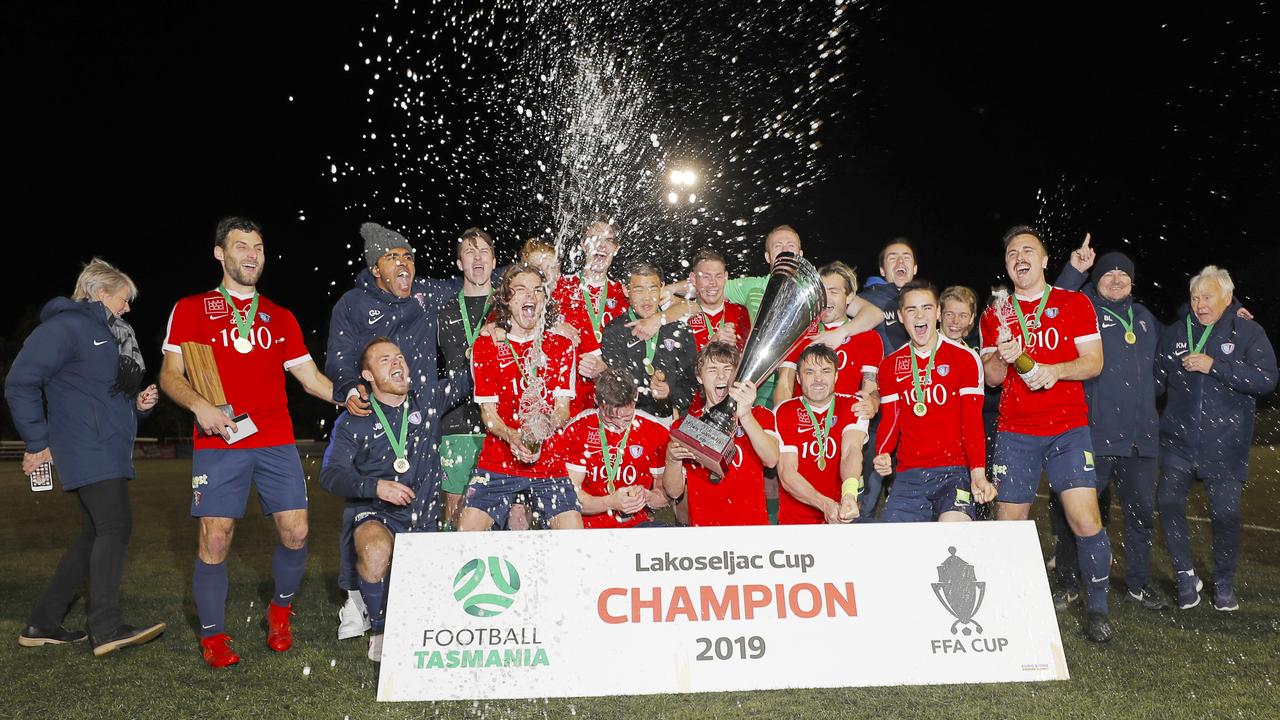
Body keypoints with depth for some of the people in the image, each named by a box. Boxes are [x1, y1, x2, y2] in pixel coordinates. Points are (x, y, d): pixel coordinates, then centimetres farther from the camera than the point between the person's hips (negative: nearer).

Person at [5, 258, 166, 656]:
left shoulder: (110, 334, 21)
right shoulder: (66, 326, -8)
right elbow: (20, 384, -13)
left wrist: (138, 403, 6)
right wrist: (38, 444, -12)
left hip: (110, 452, 10)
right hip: (88, 452, -10)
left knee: (96, 536, 11)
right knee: (116, 526, -14)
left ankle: (42, 624, 19)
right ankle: (107, 629, -12)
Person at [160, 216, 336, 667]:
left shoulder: (280, 318, 17)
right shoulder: (191, 309, 9)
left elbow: (311, 377, 15)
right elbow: (170, 375, 3)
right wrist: (199, 405, -17)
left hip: (276, 443, 3)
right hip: (218, 444, -2)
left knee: (296, 532, -2)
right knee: (215, 540, -5)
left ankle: (280, 611, 23)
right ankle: (213, 636, 14)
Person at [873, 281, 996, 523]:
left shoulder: (965, 358, 4)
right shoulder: (891, 365, 13)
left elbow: (972, 421, 0)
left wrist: (978, 472, -14)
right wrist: (882, 454, -7)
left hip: (955, 470, -3)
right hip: (908, 475, 3)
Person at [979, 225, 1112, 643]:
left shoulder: (1075, 304, 7)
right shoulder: (995, 316, 12)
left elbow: (1094, 362, 2)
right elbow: (991, 378, 8)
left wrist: (1055, 370, -17)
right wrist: (1001, 357, -14)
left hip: (1068, 429, -1)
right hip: (1015, 433, 2)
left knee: (1086, 519, -11)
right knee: (1009, 524, -1)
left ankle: (1098, 608, 8)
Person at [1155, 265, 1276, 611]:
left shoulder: (1249, 333, 1)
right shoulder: (1174, 334, 10)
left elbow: (1266, 379, -11)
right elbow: (1157, 381, 17)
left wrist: (1215, 366, -18)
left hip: (1225, 445, -2)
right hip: (1178, 440, 2)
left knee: (1225, 512, 3)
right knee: (1170, 504, -8)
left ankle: (1224, 583, 22)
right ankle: (1185, 576, 8)